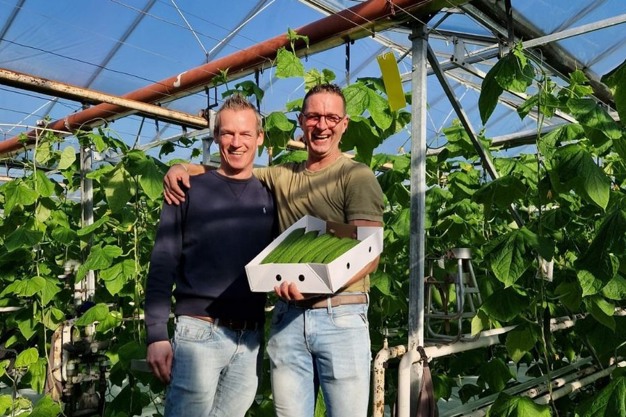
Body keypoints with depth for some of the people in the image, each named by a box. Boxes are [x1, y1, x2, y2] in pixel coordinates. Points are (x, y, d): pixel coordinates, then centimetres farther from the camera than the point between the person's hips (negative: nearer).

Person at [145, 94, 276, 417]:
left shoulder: (269, 197, 10)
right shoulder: (190, 190, 1)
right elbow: (162, 264, -3)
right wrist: (156, 334, -9)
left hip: (251, 341, 3)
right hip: (199, 333, -3)